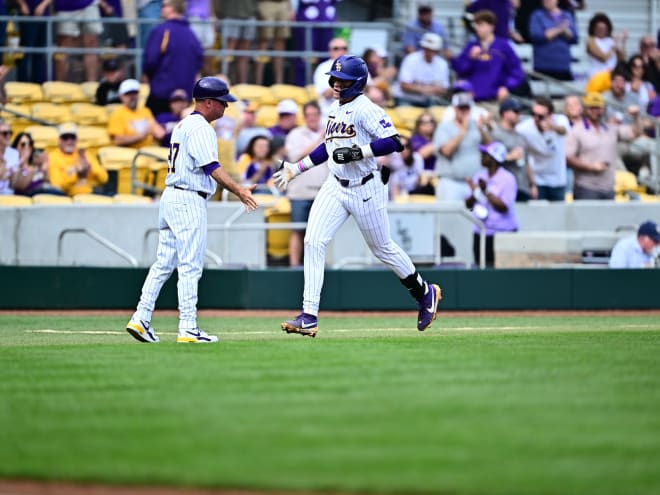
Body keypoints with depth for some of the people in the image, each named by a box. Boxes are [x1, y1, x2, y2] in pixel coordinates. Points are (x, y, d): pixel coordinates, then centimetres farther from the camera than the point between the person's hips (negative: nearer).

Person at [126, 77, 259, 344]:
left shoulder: (183, 125, 18)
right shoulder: (201, 128, -13)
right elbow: (212, 167, -22)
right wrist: (239, 191, -27)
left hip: (170, 198, 10)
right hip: (189, 201, -10)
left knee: (163, 264, 11)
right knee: (190, 267, -7)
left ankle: (141, 319, 7)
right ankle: (188, 329, -7)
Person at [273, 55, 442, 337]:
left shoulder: (365, 109, -14)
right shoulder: (335, 108, 11)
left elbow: (393, 142, -23)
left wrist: (359, 152, -29)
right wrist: (297, 169, 21)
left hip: (365, 189, -7)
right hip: (335, 186, 7)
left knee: (382, 248, 8)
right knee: (313, 242, -9)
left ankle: (425, 293, 33)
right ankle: (309, 318, -11)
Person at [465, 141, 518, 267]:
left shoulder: (507, 179, -8)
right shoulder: (479, 176, 10)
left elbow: (504, 207, -16)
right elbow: (468, 205, 11)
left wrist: (486, 191, -19)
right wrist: (474, 193, -10)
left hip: (502, 232, -6)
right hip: (480, 232, 6)